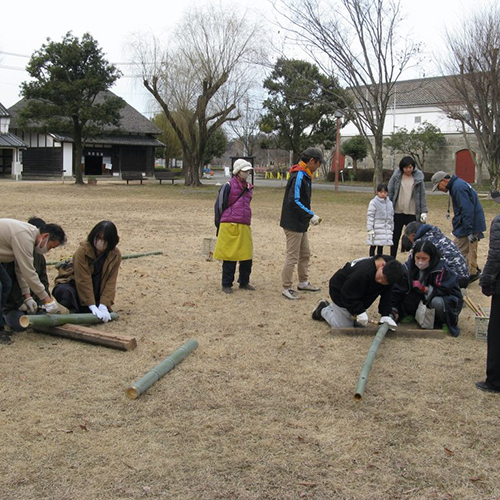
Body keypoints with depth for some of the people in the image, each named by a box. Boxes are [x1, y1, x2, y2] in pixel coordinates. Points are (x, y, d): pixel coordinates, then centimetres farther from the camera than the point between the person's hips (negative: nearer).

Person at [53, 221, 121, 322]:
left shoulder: (115, 256, -9)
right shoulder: (83, 250, -20)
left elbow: (110, 283, -13)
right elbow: (83, 281, -24)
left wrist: (103, 306, -26)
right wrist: (93, 307, -30)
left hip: (95, 292, 4)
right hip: (74, 284, -4)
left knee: (105, 316, -18)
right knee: (64, 292, -37)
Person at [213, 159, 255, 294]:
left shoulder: (248, 188, 13)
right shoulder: (228, 186, -7)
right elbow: (219, 205, -4)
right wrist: (221, 224, 0)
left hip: (244, 226, 6)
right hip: (229, 227, -6)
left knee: (247, 256, 7)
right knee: (230, 257, 0)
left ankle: (244, 282, 21)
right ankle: (226, 284, 10)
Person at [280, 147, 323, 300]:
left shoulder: (305, 175, 13)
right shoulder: (299, 176, -19)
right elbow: (294, 201, -26)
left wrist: (310, 215, 11)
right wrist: (311, 215, -22)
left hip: (301, 224, 11)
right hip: (293, 224, -11)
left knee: (305, 254, 20)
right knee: (292, 257, -4)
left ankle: (303, 283, 33)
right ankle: (286, 288, 5)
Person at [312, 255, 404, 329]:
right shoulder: (363, 273, -44)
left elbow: (386, 294, -13)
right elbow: (348, 294, -32)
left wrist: (385, 314, -20)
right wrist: (359, 312, -32)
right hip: (340, 293, -8)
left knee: (360, 325, 16)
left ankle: (332, 307, 32)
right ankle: (323, 309, 20)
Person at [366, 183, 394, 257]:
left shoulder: (389, 203, 10)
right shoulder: (373, 203, -7)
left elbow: (391, 217, 17)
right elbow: (370, 216, -9)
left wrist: (391, 229, 16)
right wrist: (370, 230, -14)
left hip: (386, 229, 5)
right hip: (376, 229, -5)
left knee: (381, 246, 11)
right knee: (373, 245, 1)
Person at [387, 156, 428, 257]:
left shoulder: (418, 178, 0)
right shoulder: (396, 177, 0)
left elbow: (422, 195, 3)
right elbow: (390, 193, 3)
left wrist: (424, 211, -2)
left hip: (412, 213, -1)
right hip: (397, 212, 1)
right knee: (395, 237, 11)